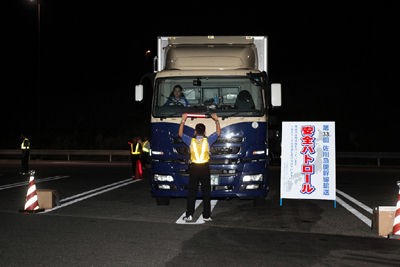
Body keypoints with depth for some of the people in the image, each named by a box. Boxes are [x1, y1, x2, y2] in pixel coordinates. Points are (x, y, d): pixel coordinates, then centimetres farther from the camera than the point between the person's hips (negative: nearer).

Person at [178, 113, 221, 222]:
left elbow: (180, 134, 16)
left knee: (192, 192, 5)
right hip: (205, 168, 0)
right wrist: (216, 120, 21)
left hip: (194, 168, 1)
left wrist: (183, 120, 20)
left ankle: (189, 215, 5)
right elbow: (218, 132, 14)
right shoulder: (207, 140, -2)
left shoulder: (191, 141, -1)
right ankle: (206, 216, 6)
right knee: (206, 192, 5)